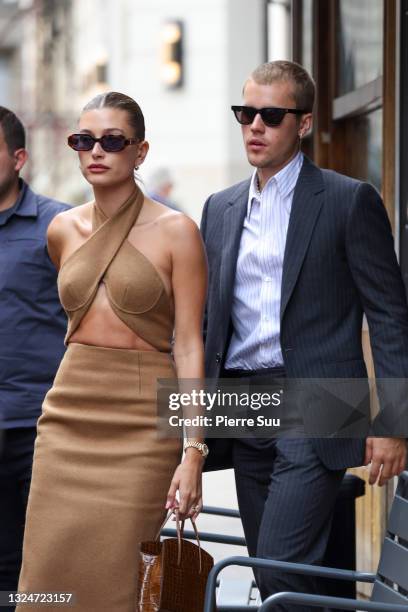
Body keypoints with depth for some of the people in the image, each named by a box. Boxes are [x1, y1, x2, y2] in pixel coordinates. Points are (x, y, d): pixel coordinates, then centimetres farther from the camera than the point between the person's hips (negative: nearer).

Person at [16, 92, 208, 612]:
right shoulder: (63, 230, 10)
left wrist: (193, 451, -13)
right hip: (69, 415, 4)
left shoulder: (175, 232, -4)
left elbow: (189, 344, -7)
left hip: (142, 420, -4)